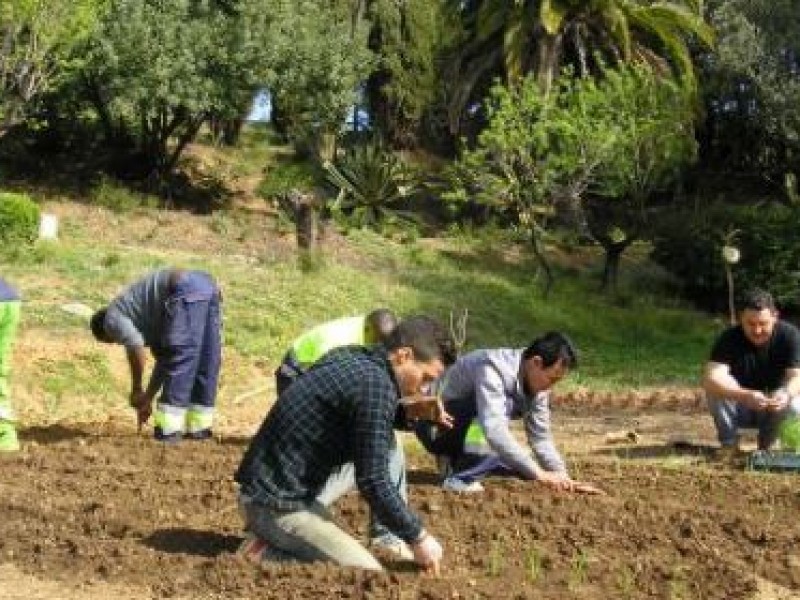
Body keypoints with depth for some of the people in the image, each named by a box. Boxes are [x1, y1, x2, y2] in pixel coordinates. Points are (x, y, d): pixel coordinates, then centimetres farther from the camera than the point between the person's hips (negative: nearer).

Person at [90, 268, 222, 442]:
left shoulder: (113, 317, 10)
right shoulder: (145, 320, 34)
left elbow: (135, 346, -9)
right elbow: (163, 358, 37)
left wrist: (136, 390, 1)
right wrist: (147, 399, 39)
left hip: (187, 292, -9)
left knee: (178, 364, -3)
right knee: (205, 365, 12)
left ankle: (169, 429, 0)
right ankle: (199, 426, 17)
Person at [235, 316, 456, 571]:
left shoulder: (346, 356, 7)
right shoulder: (376, 385, -20)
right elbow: (373, 482, -20)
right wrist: (418, 537, -9)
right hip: (277, 506, -10)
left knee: (386, 443, 18)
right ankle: (274, 556, -6)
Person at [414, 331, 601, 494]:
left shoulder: (537, 380, -6)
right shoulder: (492, 369, -31)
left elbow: (541, 437, 0)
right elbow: (494, 431, -41)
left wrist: (562, 477, -14)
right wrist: (538, 473, -41)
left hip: (467, 428, 8)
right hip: (436, 428, -8)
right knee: (504, 404, -30)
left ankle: (456, 460, 13)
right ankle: (461, 477, -21)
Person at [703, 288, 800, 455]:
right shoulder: (729, 338, -22)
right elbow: (711, 377, -37)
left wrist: (786, 394, -51)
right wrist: (745, 396, -55)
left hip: (774, 408, 1)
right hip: (740, 407, -1)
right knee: (715, 386, -29)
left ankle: (768, 445, -2)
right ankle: (729, 443, -10)